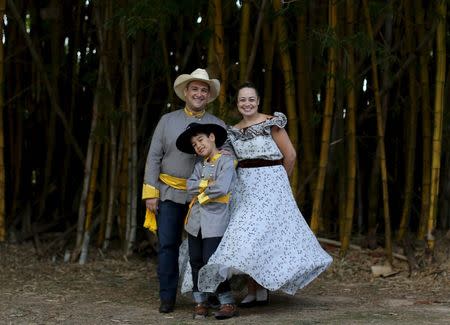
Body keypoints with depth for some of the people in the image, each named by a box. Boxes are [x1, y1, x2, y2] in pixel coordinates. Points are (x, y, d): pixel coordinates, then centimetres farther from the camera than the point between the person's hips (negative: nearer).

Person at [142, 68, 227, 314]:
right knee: (167, 245, -1)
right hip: (170, 193, 0)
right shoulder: (168, 121, 5)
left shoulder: (218, 126, 6)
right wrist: (150, 192, -4)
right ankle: (167, 297, 7)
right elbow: (154, 156, 3)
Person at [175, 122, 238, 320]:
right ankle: (200, 302, 16)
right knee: (196, 261, 7)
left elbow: (221, 189, -19)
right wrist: (207, 184, -12)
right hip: (195, 220, 7)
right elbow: (190, 187, 1)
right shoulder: (199, 166, 15)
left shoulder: (226, 162, -6)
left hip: (215, 220, -7)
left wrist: (201, 194, -5)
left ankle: (227, 303, -2)